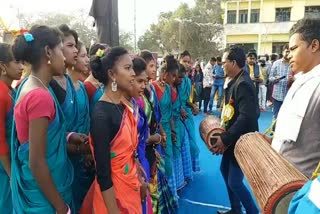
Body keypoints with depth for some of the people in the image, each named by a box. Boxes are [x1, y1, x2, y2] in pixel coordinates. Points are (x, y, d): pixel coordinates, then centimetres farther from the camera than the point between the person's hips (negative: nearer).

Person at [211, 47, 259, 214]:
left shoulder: (243, 84, -23)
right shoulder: (235, 81, 7)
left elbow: (246, 117, -30)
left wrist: (225, 138, -26)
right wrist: (225, 136, 7)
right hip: (232, 139, 10)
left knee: (235, 182, -2)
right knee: (225, 170, 22)